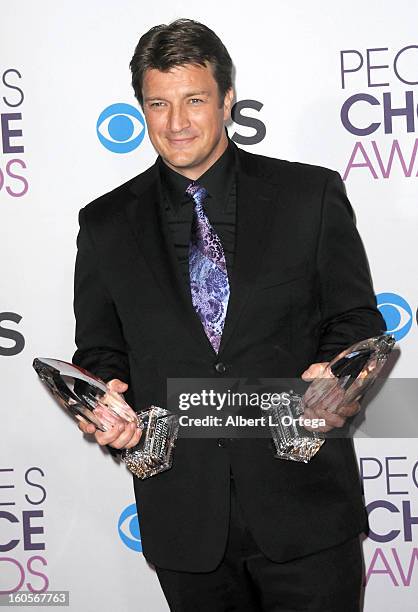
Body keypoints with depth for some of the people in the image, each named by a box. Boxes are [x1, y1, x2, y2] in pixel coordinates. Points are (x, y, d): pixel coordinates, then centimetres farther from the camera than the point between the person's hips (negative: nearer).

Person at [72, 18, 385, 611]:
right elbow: (100, 348, 10)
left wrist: (335, 378, -18)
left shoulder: (311, 194, 0)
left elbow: (358, 318, 2)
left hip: (304, 501, -1)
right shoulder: (106, 224, 5)